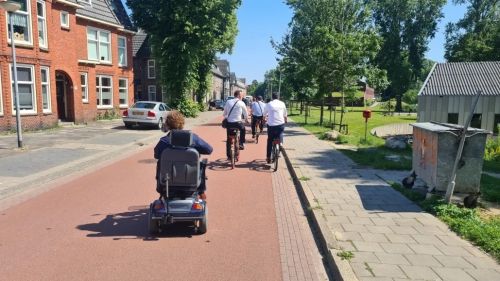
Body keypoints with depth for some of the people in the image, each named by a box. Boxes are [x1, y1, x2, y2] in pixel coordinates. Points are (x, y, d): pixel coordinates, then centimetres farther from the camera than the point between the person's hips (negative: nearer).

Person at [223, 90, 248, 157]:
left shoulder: (228, 102, 7)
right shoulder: (241, 103, -1)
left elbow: (224, 114, 11)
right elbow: (246, 115, 7)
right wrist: (245, 120, 28)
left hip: (229, 123, 3)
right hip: (237, 123, -3)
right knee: (243, 128, 31)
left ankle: (228, 154, 18)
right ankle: (241, 144, 26)